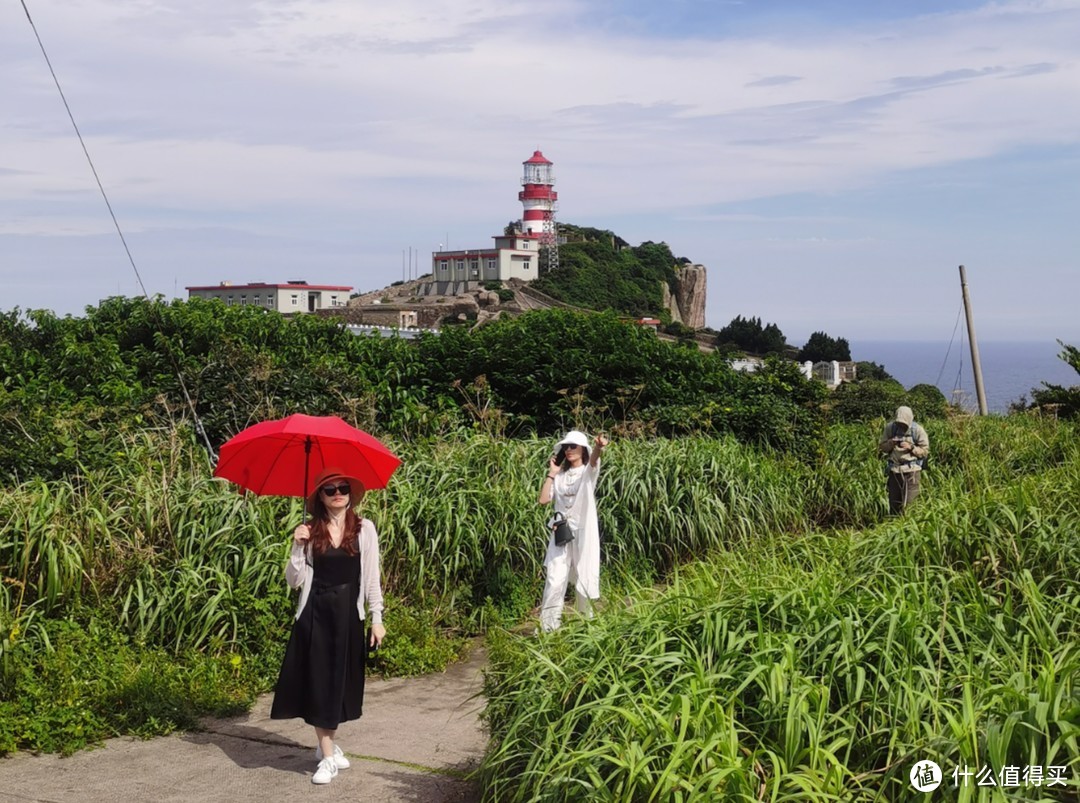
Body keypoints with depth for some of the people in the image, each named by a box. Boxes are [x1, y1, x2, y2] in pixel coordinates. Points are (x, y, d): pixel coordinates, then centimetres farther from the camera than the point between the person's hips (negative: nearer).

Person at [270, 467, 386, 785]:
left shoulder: (364, 528, 0)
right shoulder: (309, 532, 0)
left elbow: (371, 577, 1)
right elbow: (293, 581, -1)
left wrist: (377, 618, -2)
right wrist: (298, 547, -15)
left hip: (348, 614, 1)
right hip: (315, 614, -1)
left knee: (341, 681, 9)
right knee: (319, 681, -1)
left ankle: (327, 744, 30)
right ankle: (328, 757, 7)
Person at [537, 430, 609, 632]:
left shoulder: (588, 471, 0)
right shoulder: (559, 476, 12)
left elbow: (593, 460, -25)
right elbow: (544, 500, 2)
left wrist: (598, 448, -49)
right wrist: (551, 473, 3)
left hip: (584, 532, -3)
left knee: (585, 578, 4)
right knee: (555, 580, -5)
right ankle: (548, 628, -4)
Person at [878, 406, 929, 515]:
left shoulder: (918, 430, -7)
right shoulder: (890, 428, -1)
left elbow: (925, 451, -3)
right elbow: (881, 448, 6)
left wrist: (911, 447, -19)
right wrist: (890, 444, -15)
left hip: (911, 470, -3)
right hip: (894, 469, 3)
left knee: (910, 502, -3)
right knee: (894, 501, 10)